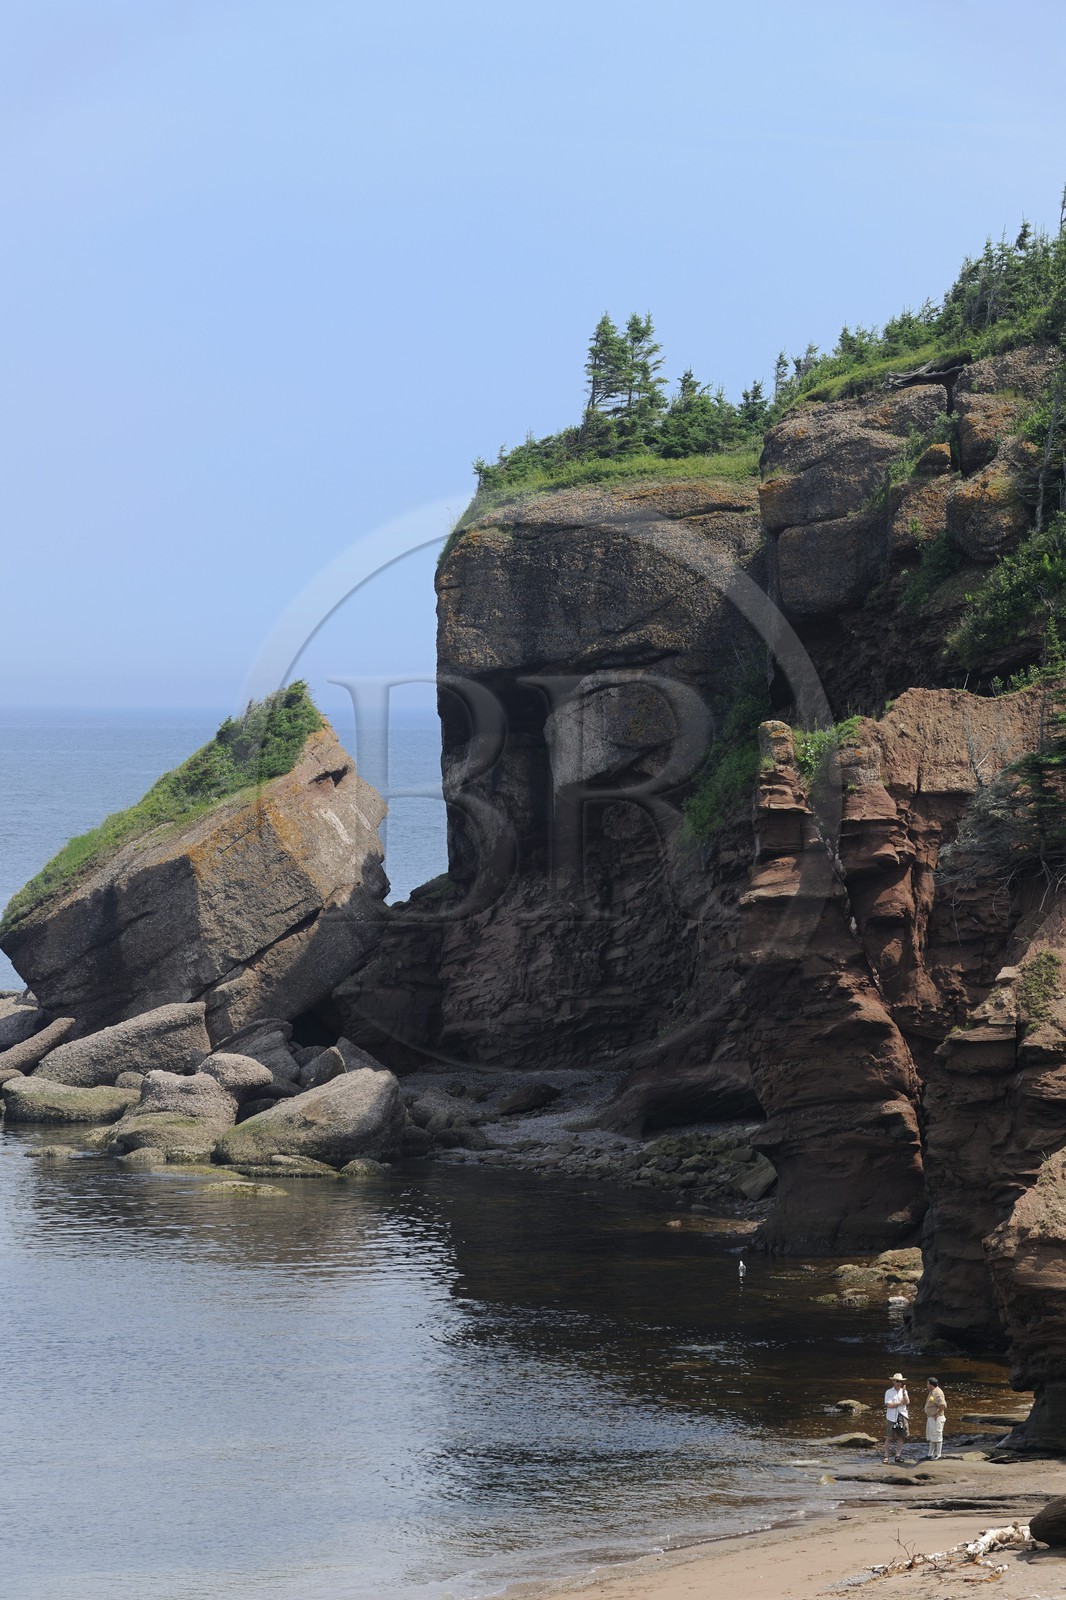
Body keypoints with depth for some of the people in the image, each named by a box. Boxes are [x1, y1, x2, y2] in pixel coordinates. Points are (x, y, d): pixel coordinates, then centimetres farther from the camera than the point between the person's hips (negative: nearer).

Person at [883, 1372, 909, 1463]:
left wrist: (904, 1391, -12)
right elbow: (889, 1405, -10)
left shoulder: (904, 1391, 11)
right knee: (889, 1438, -4)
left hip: (902, 1417, 3)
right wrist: (901, 1403, -8)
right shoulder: (889, 1392, 1)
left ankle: (898, 1455, 9)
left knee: (901, 1437, 2)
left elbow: (907, 1402, -5)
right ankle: (886, 1457, -2)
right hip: (891, 1417, -3)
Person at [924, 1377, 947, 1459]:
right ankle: (930, 1454, 25)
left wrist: (937, 1413, -20)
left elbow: (943, 1405, -31)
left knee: (937, 1437, -1)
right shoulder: (931, 1392, 10)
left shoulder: (937, 1393, -21)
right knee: (931, 1437, 17)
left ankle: (937, 1455, 6)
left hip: (936, 1418, -10)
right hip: (930, 1418, 10)